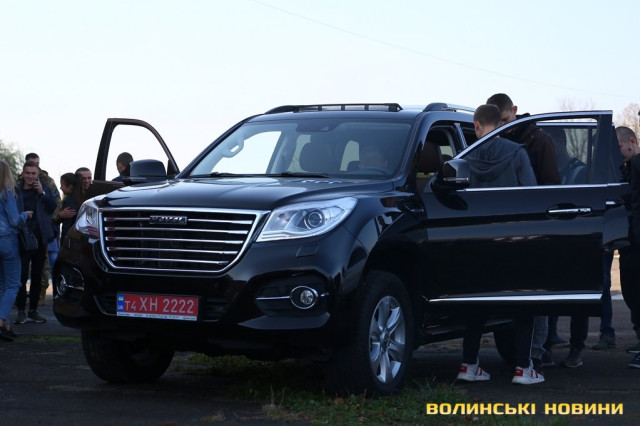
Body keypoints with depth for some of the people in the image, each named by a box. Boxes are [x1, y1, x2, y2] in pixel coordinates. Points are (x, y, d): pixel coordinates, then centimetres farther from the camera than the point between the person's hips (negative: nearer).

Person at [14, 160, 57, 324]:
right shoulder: (16, 190, 0)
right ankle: (21, 310, 2)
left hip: (40, 238, 3)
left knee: (37, 276, 9)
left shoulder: (44, 189, 6)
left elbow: (53, 209, -4)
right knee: (21, 276, -5)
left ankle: (33, 310, 17)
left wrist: (42, 193, -12)